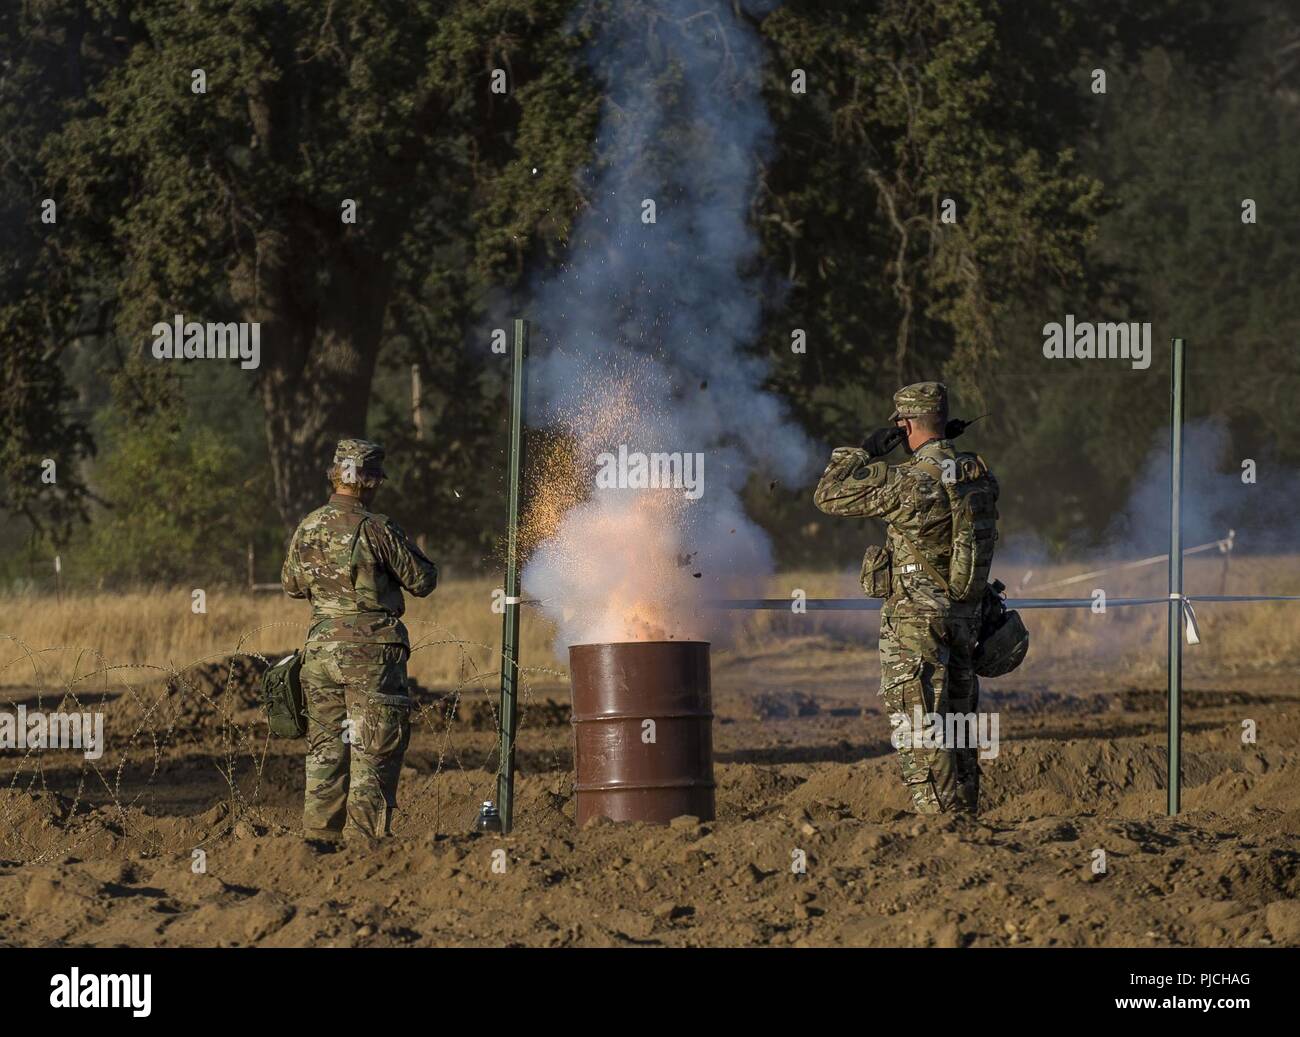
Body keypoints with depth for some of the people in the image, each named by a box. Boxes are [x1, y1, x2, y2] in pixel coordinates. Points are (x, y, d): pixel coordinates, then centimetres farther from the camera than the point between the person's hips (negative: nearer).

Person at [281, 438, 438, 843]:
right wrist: (409, 552, 14)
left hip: (321, 650, 5)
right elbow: (422, 581, -5)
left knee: (325, 745, 14)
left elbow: (292, 585, 17)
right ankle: (364, 835, -2)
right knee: (374, 749, 0)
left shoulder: (306, 529, 3)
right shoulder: (377, 530, -13)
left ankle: (319, 831, 15)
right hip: (371, 652, -5)